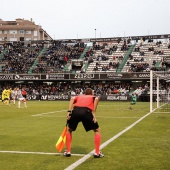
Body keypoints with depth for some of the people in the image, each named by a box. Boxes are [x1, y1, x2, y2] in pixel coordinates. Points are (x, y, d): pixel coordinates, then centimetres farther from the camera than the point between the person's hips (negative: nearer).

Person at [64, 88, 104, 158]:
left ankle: (67, 152, 27)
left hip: (75, 111, 2)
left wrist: (69, 111, 4)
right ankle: (97, 153, 17)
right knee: (97, 130, 21)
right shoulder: (93, 97, 33)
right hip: (86, 111, -2)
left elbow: (72, 98, 13)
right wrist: (93, 113, 3)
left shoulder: (79, 96, 37)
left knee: (69, 130, 29)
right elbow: (96, 99, 6)